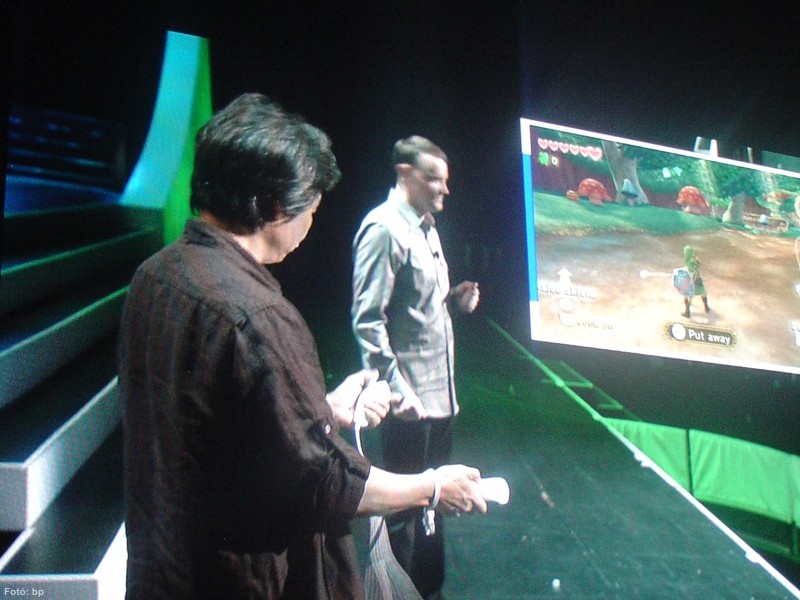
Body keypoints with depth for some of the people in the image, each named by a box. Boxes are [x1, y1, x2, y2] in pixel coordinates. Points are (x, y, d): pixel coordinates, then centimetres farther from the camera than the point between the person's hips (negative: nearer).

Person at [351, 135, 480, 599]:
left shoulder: (426, 226, 14)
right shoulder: (384, 228, -14)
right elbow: (368, 319, -20)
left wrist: (455, 299, 5)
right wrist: (396, 388, -25)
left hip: (440, 390, 9)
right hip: (410, 399, -9)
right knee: (405, 506, 2)